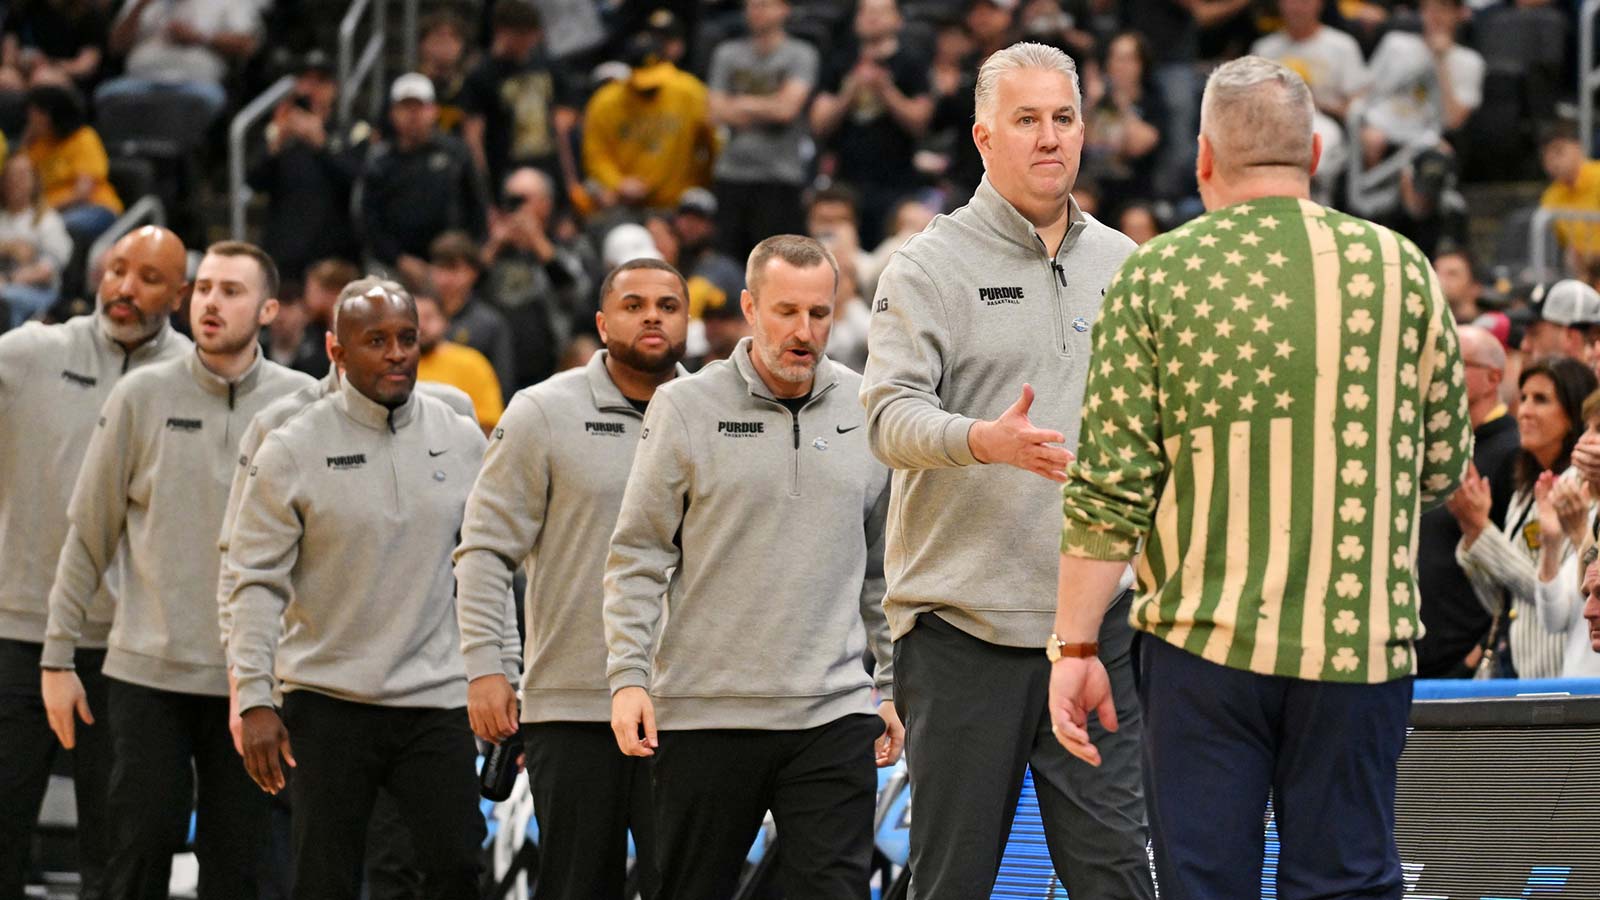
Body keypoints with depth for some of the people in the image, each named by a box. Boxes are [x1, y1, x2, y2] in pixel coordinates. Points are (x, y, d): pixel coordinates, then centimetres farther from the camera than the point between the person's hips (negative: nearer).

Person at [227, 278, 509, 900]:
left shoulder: (462, 441, 6)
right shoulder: (293, 451, -5)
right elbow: (255, 580, -5)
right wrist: (254, 701, -11)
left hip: (436, 701, 2)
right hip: (326, 702, -2)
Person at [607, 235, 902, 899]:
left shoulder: (866, 413, 9)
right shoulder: (685, 409, 0)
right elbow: (637, 557, 0)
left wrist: (895, 687, 14)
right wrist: (628, 676, -8)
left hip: (833, 714, 2)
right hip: (704, 711, -2)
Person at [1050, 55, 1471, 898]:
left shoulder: (1155, 277, -2)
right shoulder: (1398, 267, 3)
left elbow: (1108, 487, -5)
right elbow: (1444, 465, 10)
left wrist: (1074, 645, 0)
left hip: (1204, 640, -1)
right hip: (1361, 640, 1)